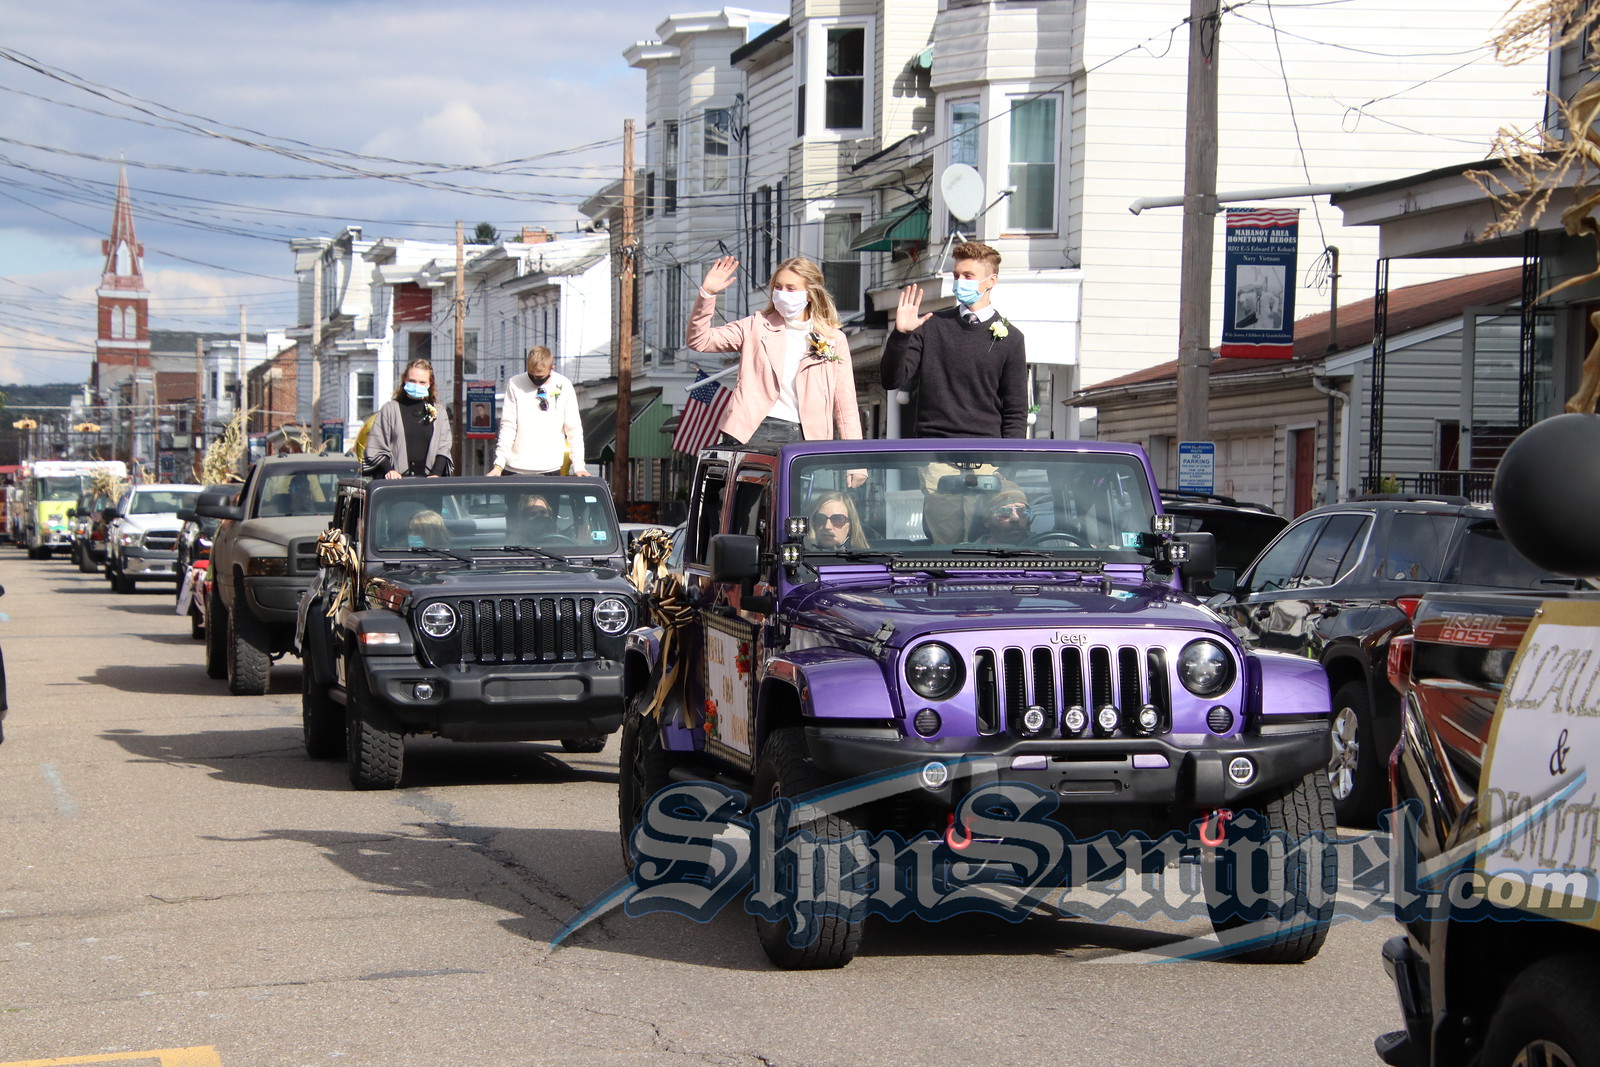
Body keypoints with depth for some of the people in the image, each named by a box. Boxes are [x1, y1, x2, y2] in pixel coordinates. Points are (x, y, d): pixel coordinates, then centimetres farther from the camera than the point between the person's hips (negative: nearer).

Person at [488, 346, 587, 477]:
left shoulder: (563, 386, 0)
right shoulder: (515, 384, 0)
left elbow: (574, 430, 2)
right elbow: (508, 426, 0)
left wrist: (579, 466, -4)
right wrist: (499, 464, -7)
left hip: (549, 468, 0)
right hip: (514, 468, 0)